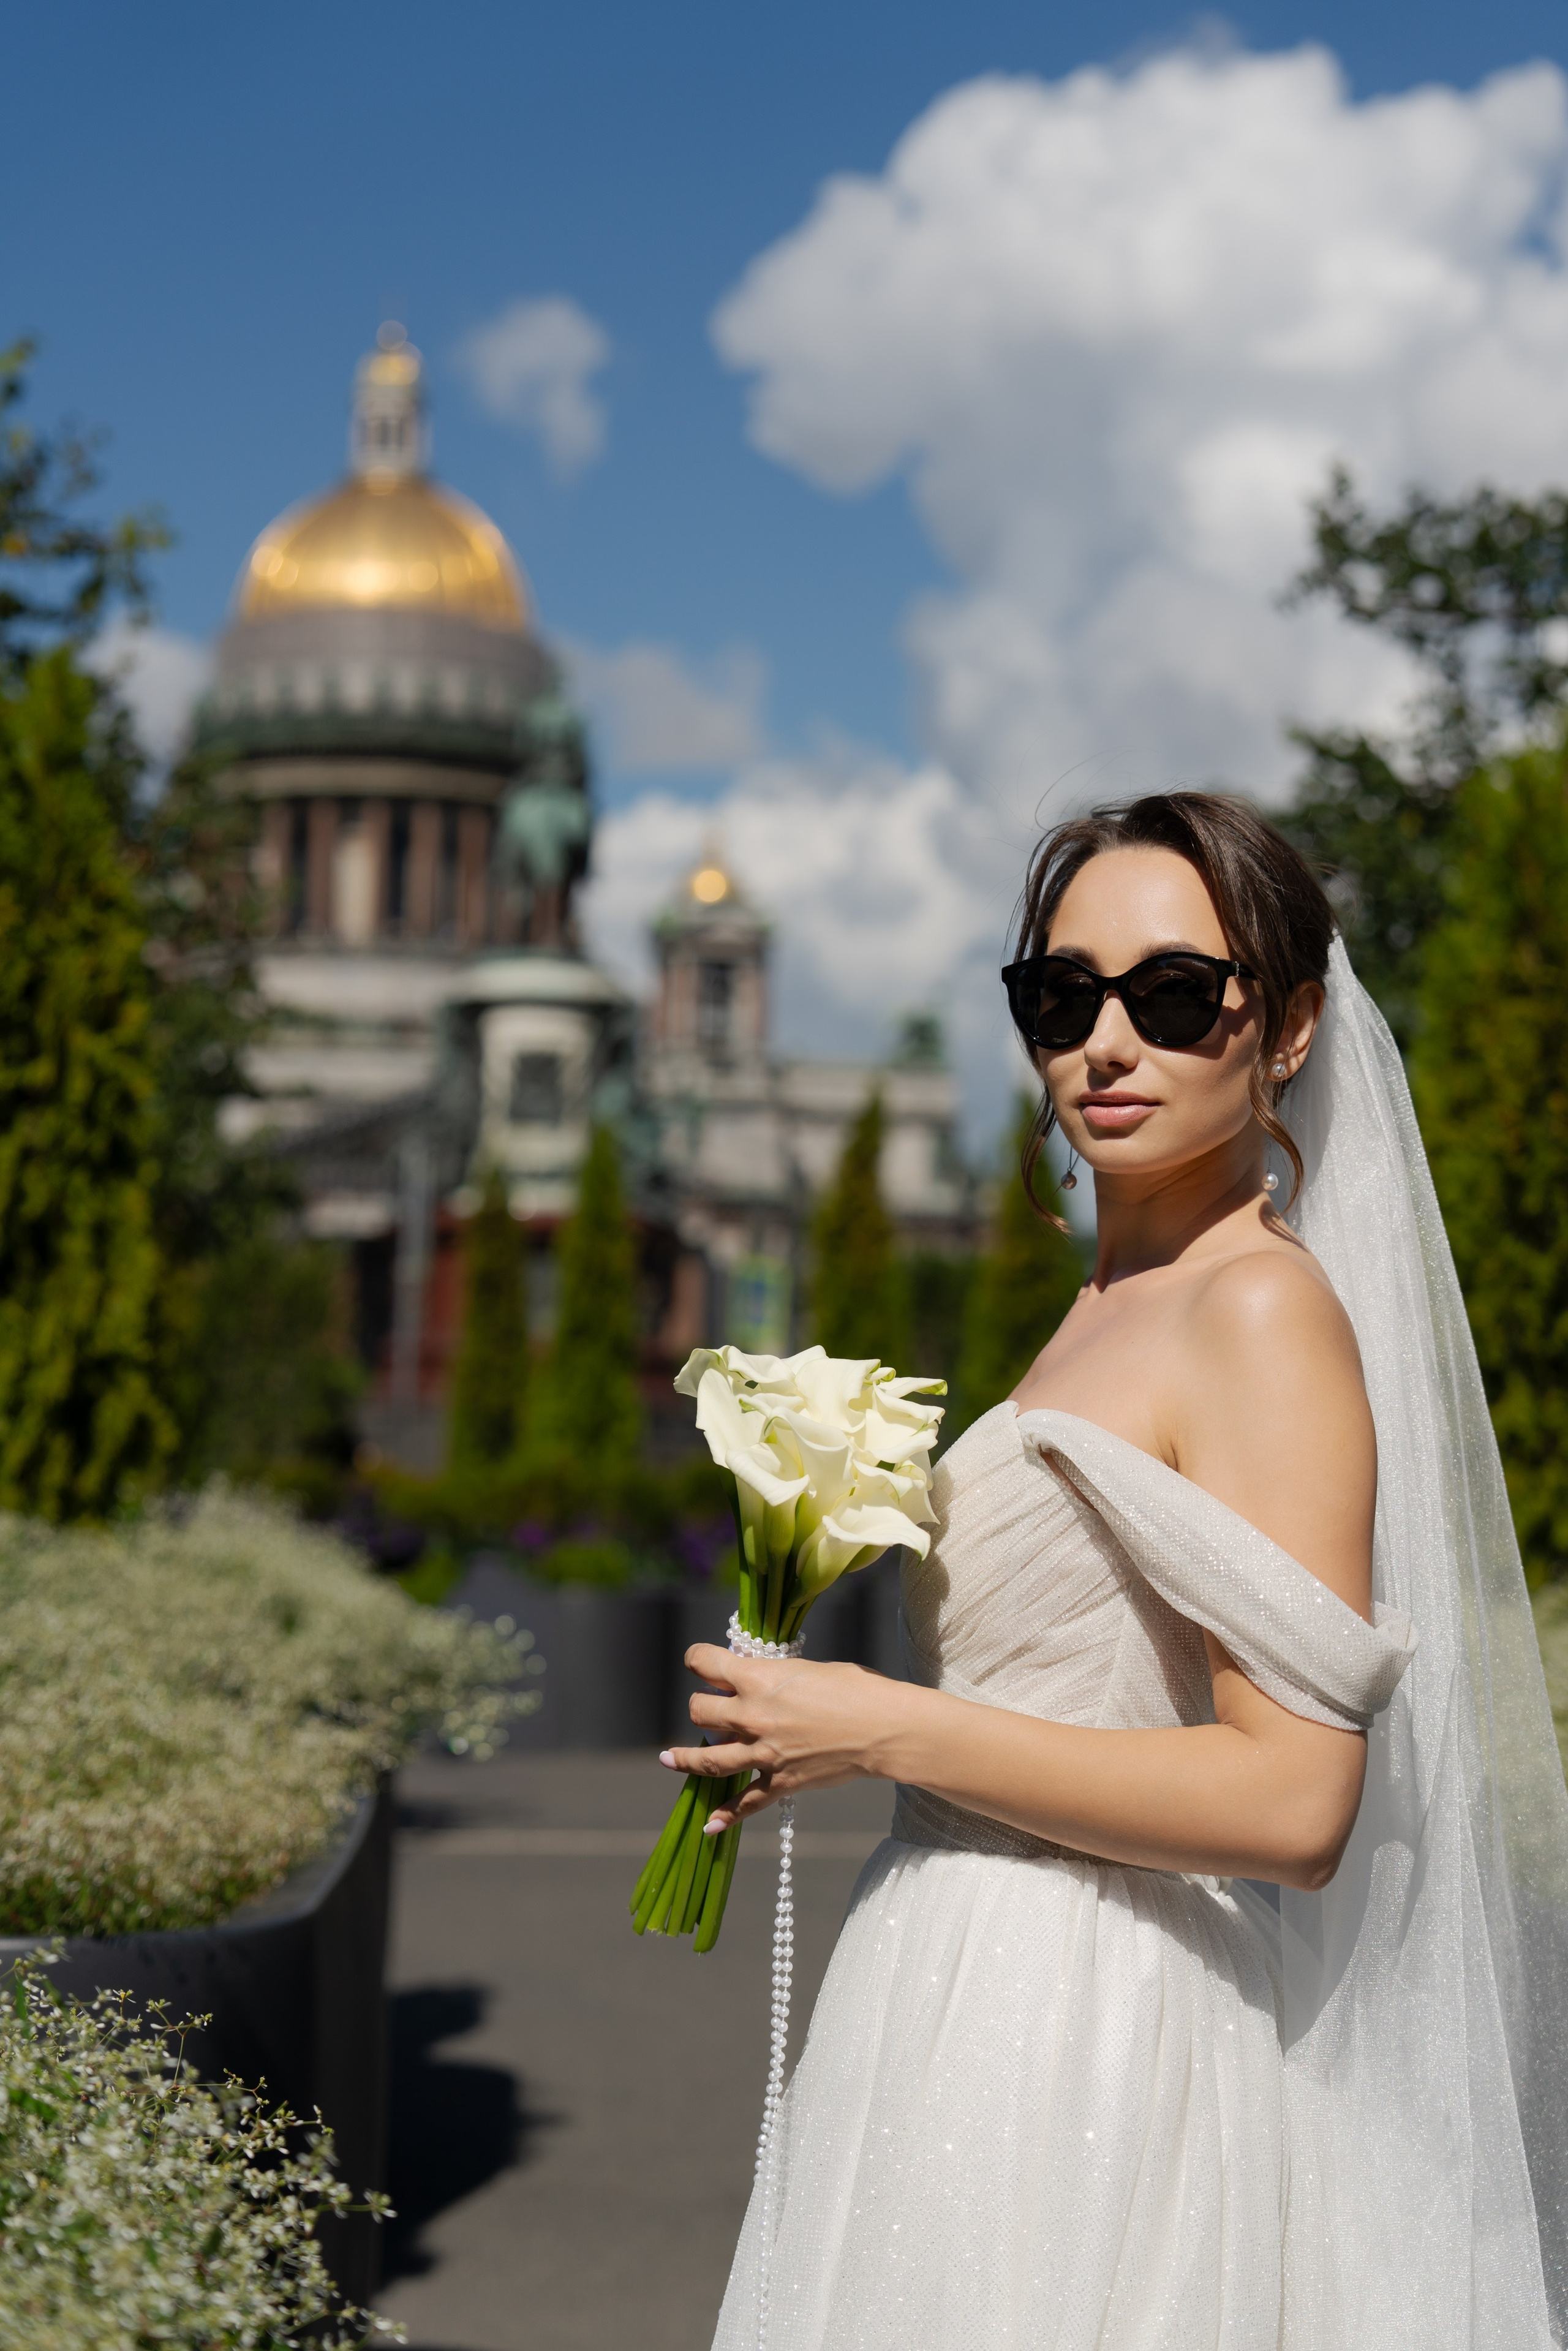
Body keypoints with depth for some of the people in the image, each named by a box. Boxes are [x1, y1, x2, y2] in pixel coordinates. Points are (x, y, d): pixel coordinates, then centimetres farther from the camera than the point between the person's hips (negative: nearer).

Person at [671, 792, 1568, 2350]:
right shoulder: (1111, 1312, 12)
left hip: (1090, 2052, -8)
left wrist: (888, 1732, -18)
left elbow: (1293, 1799, -22)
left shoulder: (1268, 1313, -15)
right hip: (973, 2016, 9)